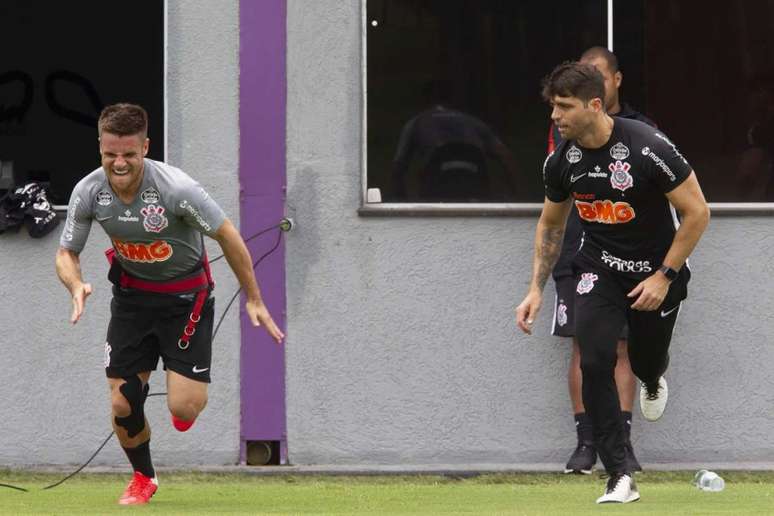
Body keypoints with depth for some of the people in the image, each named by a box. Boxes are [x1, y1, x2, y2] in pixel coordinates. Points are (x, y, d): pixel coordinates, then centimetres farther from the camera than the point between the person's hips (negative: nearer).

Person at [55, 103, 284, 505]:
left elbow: (227, 236, -15)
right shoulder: (89, 192, -16)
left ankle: (189, 387, 27)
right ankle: (143, 478, 27)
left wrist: (253, 299, -8)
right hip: (131, 292, 3)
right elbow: (66, 253, -3)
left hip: (186, 295, -3)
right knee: (122, 404, -3)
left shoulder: (176, 189, -28)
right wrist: (77, 286, -26)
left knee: (184, 408, -14)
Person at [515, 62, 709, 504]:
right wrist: (537, 289, 3)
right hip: (600, 269, 3)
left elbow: (697, 212, -17)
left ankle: (652, 381, 55)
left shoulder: (647, 147, -26)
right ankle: (621, 478, -14)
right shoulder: (562, 160, -10)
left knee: (648, 363, 12)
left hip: (656, 272, -3)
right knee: (595, 362, -16)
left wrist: (664, 276, -18)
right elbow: (551, 225, 9)